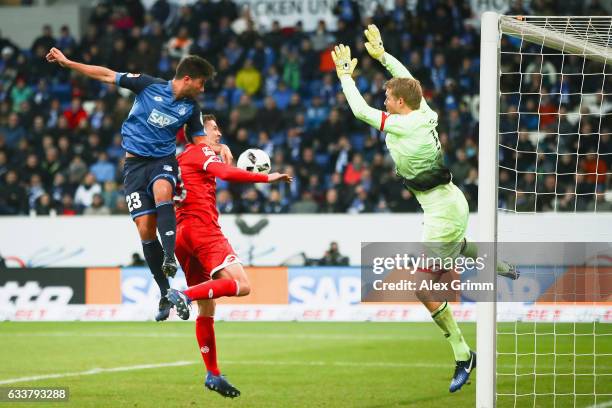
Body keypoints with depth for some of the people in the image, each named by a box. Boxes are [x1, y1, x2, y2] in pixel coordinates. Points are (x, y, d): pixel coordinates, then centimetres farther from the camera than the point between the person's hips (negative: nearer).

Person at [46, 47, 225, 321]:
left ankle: (170, 258, -45)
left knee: (162, 192, -36)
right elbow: (108, 75, -1)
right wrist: (67, 63, -2)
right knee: (145, 229, -7)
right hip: (135, 162, -1)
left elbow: (200, 138, 17)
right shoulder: (149, 85, -7)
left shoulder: (190, 108, 3)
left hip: (164, 159, 1)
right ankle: (165, 293, 2)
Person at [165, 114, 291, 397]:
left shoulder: (179, 160, 25)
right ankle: (185, 295, -28)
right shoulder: (201, 152, -1)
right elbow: (226, 173, -18)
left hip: (181, 235, 9)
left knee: (207, 309, 10)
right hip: (203, 229, -9)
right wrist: (267, 178, -20)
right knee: (241, 285, -18)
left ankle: (213, 374, 9)